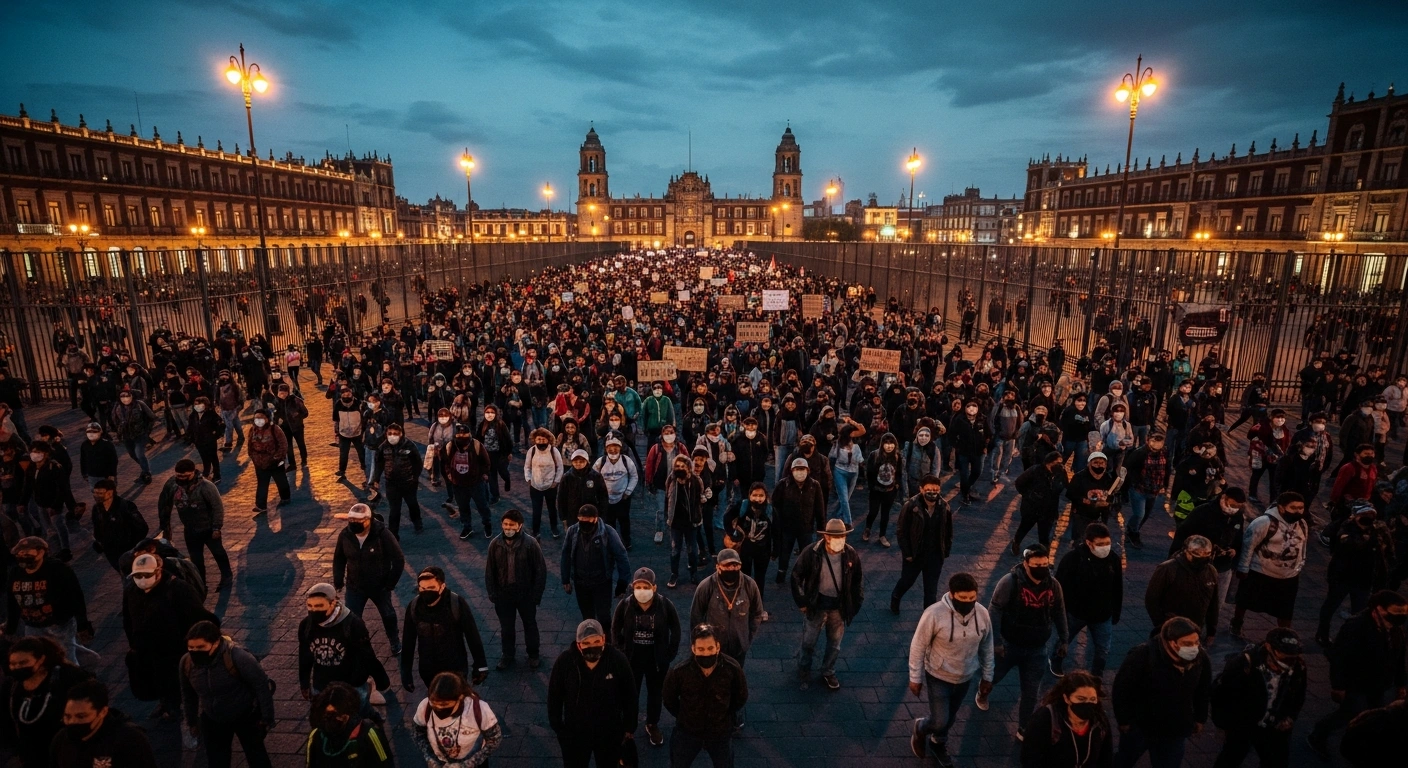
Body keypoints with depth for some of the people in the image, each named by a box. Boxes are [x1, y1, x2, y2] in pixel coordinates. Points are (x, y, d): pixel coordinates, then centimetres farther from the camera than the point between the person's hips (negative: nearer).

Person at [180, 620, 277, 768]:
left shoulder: (237, 656, -34)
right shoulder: (187, 662, -16)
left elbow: (262, 684, -24)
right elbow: (188, 694, 5)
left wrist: (266, 717, -19)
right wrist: (191, 721, 14)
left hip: (246, 716, -4)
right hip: (211, 720, 4)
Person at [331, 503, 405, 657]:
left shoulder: (383, 534, -25)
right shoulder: (345, 535, -15)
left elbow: (399, 560, -18)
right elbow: (338, 558, 4)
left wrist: (390, 584, -15)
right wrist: (338, 581, 0)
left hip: (380, 586, -1)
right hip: (354, 587, 2)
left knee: (388, 615, 19)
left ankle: (394, 641, 44)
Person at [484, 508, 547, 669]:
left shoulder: (530, 543, -19)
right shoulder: (495, 544, -11)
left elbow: (541, 570, -13)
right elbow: (489, 571, -1)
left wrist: (536, 594, -13)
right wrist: (491, 593, -3)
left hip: (526, 594, -2)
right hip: (503, 594, 2)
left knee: (530, 625, 18)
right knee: (506, 627, 18)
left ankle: (533, 654, 39)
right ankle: (507, 655, 40)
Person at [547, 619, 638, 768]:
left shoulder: (618, 659, -23)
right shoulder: (564, 661, -24)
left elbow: (630, 696, -9)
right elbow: (554, 697, -7)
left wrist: (629, 727, -1)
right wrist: (557, 726, 0)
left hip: (610, 732, 0)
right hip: (574, 732, 0)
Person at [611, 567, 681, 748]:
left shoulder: (665, 604, -20)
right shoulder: (624, 604, -19)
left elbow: (675, 630, -6)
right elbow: (615, 629, -3)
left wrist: (670, 654, -5)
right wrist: (619, 653, -5)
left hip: (657, 659, 1)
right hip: (631, 659, -1)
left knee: (655, 693, 20)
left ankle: (652, 725, 45)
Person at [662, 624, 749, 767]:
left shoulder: (732, 668, -25)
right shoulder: (679, 671, -27)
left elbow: (741, 698, -3)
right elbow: (669, 700, -4)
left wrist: (725, 716, 3)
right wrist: (685, 717, 3)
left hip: (721, 732, 0)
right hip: (687, 731, 0)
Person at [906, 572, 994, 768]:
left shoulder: (982, 614, -15)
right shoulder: (934, 614, -29)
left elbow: (986, 648, 2)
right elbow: (918, 647, -17)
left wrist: (987, 677, 9)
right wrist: (915, 678, -11)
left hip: (965, 677, 4)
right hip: (938, 676, -4)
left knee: (950, 717, 22)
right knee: (940, 721, -1)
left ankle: (938, 743, 51)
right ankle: (920, 728, 34)